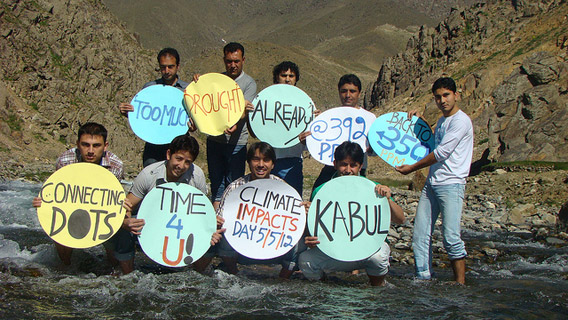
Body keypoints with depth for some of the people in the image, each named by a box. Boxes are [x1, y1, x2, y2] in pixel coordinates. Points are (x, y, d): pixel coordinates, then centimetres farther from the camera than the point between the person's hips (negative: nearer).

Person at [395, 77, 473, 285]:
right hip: (431, 184, 8)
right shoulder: (441, 121, 19)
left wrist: (412, 168, -4)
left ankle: (460, 284, -5)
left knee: (451, 237, -13)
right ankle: (423, 279, 10)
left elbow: (441, 153, -13)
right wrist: (422, 123, 26)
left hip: (451, 184, -8)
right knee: (420, 235, 4)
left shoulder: (460, 121, -8)